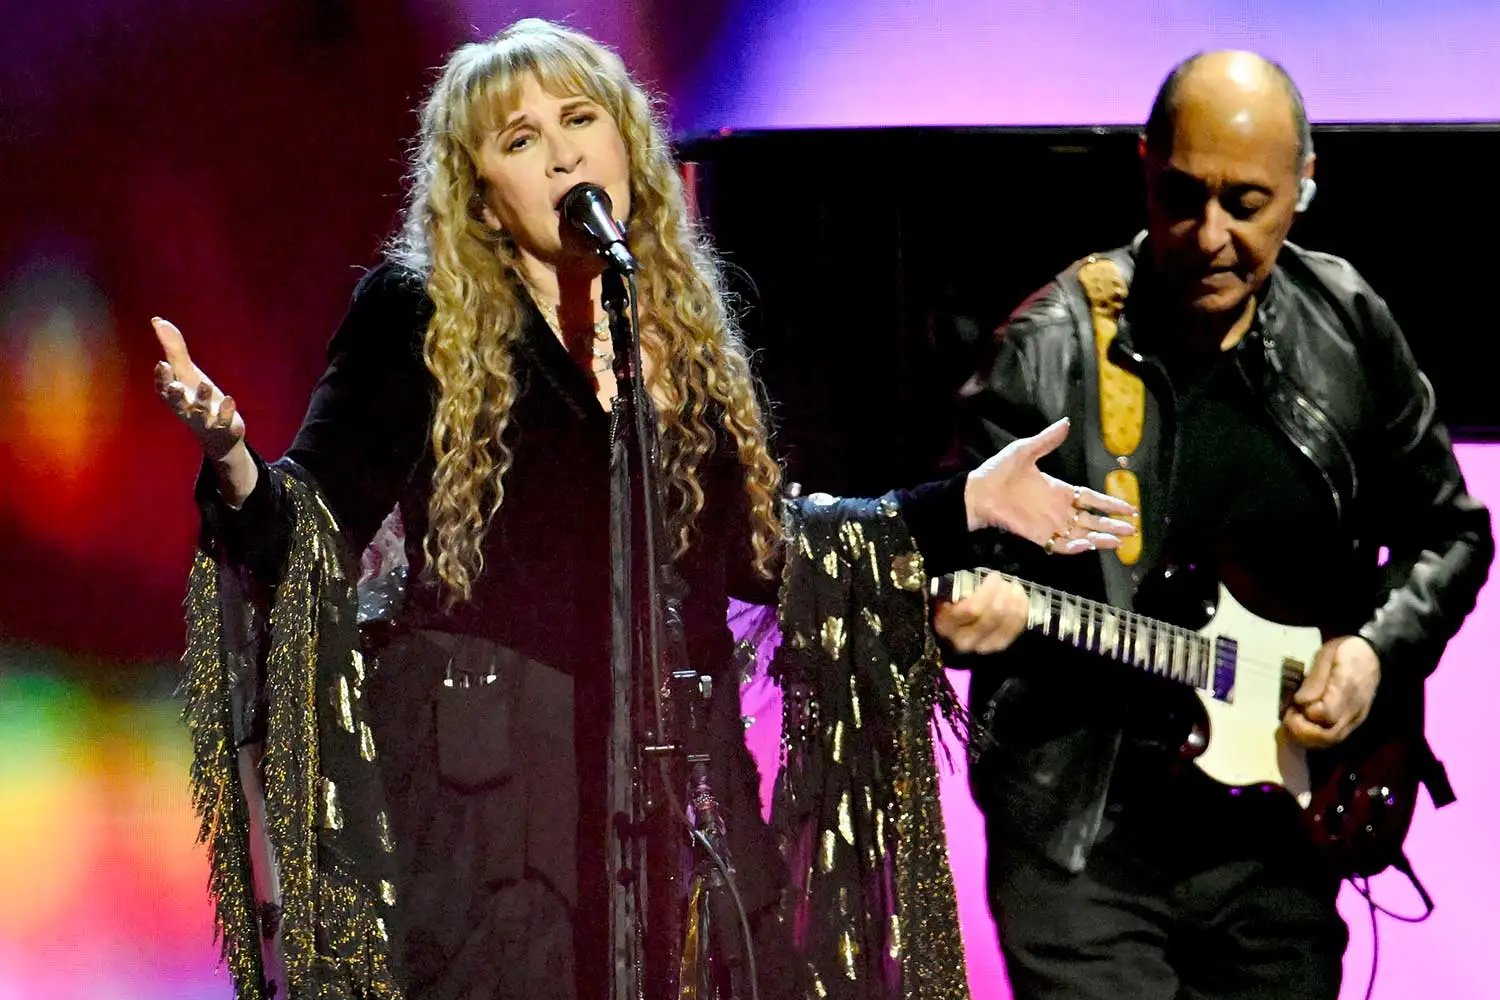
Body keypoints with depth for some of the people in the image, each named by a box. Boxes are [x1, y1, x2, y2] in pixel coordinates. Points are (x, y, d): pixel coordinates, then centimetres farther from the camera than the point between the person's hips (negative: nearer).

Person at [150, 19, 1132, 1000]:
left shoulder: (689, 327, 14)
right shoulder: (416, 318, 1)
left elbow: (762, 548, 20)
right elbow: (314, 529, -5)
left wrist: (969, 503, 18)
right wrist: (231, 458, -26)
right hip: (489, 790, -4)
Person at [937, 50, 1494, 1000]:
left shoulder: (1352, 334, 2)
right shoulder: (1051, 350, -10)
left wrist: (1379, 649, -3)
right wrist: (978, 605, -27)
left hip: (1274, 823, 4)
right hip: (1080, 836, -4)